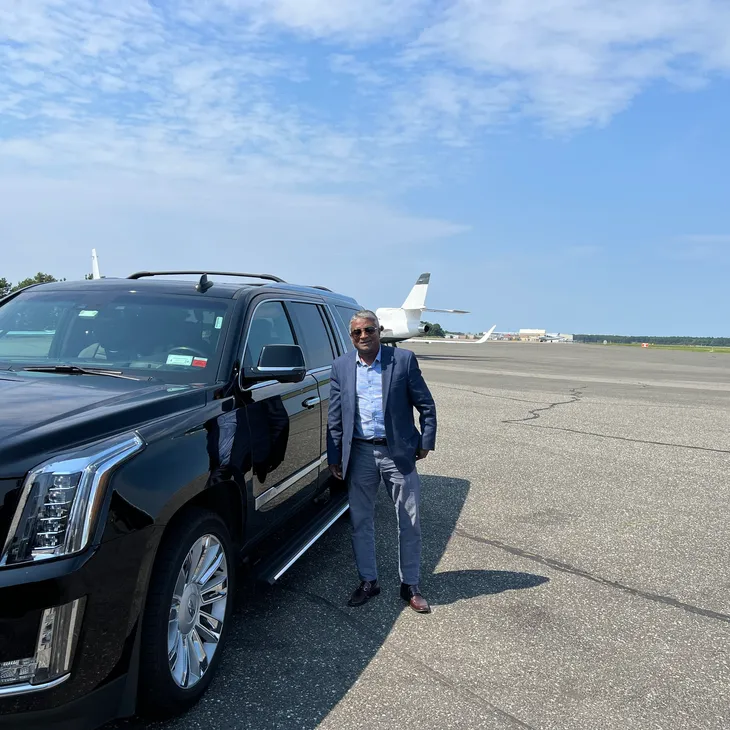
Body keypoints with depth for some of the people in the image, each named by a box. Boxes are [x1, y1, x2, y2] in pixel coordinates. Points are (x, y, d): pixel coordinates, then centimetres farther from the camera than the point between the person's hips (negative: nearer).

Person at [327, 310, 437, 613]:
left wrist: (426, 442, -3)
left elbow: (426, 405, 1)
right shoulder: (341, 366, 4)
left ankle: (410, 585, 24)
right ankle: (368, 581, 29)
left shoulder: (403, 359, -4)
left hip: (398, 452, -2)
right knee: (361, 522, 11)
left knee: (409, 522, 7)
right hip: (359, 453, 2)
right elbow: (335, 417, 6)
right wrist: (334, 458, 5)